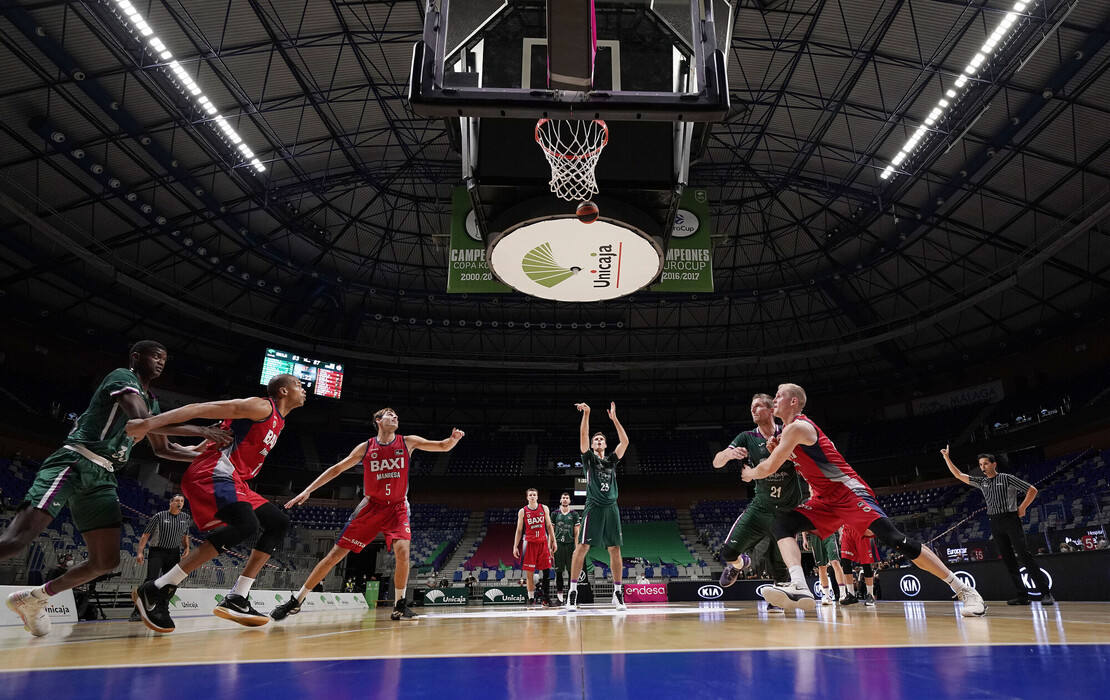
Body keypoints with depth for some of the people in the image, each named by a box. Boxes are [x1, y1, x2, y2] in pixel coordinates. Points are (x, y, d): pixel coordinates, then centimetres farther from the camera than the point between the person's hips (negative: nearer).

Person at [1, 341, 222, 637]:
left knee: (106, 561, 4)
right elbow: (143, 419, -21)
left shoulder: (151, 400, 23)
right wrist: (198, 430, -19)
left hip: (102, 478, 9)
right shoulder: (122, 377, -4)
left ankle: (32, 598, 22)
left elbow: (163, 449, 30)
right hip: (73, 463, -9)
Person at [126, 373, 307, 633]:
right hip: (212, 473, -10)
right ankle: (155, 591, -23)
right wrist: (149, 424, -20)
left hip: (233, 482, 10)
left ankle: (235, 600, 1)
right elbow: (202, 408, -13)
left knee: (279, 523, 6)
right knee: (246, 524, -30)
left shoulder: (278, 423, 23)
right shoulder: (262, 407, -7)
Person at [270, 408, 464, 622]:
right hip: (371, 506, 0)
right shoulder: (366, 447, -1)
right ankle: (296, 600, 10)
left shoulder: (408, 442, -1)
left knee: (402, 550, -23)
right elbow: (337, 469, 6)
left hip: (397, 507, 0)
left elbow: (443, 446, -3)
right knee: (336, 553, -2)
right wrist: (307, 490, 2)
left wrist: (453, 438, -26)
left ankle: (399, 605, -7)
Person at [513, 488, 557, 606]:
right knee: (529, 572, -2)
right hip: (530, 543, -1)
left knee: (546, 570, -2)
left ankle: (544, 596, 7)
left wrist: (553, 541, 4)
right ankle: (531, 598, 5)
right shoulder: (522, 511, 2)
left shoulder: (544, 508, 6)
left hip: (543, 543, 2)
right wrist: (515, 546, 1)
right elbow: (519, 530, 6)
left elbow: (549, 526, 10)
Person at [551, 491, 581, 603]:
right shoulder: (555, 514, 9)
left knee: (571, 570, -2)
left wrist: (576, 547, -5)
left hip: (570, 544, -1)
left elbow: (576, 532, 4)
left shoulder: (574, 514, 7)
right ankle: (559, 593, 7)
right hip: (558, 544, 1)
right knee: (558, 570, 1)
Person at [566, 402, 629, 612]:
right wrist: (586, 413, -14)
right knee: (582, 547, -10)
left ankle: (618, 593, 11)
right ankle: (573, 591, -6)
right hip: (594, 507, -3)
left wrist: (614, 418, 3)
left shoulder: (612, 461, 17)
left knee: (615, 549, 4)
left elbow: (624, 441, 6)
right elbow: (583, 436, -5)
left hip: (611, 508, 4)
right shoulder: (589, 458, 9)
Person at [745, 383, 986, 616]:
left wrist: (750, 474, 4)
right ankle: (798, 588, -30)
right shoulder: (789, 429, 15)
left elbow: (770, 468, -18)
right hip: (826, 500, 9)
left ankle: (963, 589, -2)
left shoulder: (797, 427, -16)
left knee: (896, 540, -16)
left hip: (849, 492, -9)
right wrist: (777, 451, 6)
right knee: (782, 525, -10)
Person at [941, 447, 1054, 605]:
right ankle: (1022, 595, 5)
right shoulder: (981, 482, 15)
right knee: (1008, 559, 3)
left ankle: (1046, 593, -11)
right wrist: (947, 458, 9)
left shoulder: (1006, 478, 0)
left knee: (1024, 555, -13)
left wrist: (1022, 508, -5)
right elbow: (958, 475, 17)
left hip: (1011, 519, -5)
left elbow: (1032, 490, 1)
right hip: (995, 523, 5)